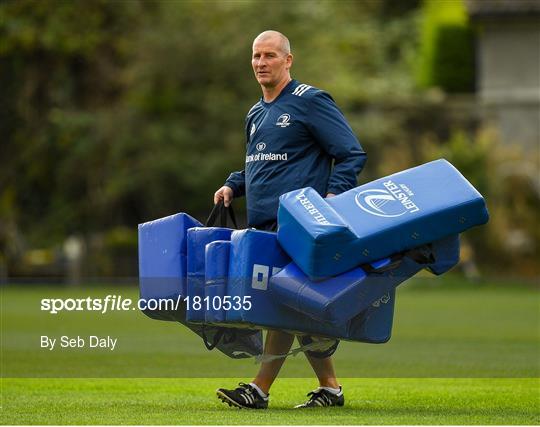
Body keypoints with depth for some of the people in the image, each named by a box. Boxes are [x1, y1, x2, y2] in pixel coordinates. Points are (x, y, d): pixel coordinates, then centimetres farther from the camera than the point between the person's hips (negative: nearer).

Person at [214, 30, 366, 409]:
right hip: (263, 224, 8)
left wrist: (333, 195, -19)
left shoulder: (311, 102, -4)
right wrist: (233, 186, 14)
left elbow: (352, 155, -6)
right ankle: (330, 388, 14)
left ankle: (260, 390, -14)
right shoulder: (256, 115, 20)